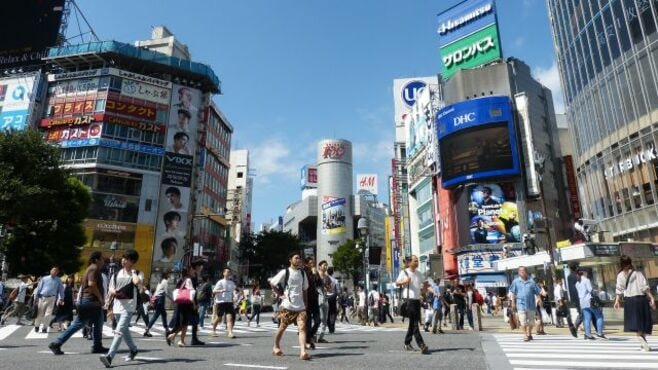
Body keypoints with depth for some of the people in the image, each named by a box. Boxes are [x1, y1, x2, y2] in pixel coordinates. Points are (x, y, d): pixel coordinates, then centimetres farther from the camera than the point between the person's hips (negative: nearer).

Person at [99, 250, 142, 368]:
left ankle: (109, 357, -22)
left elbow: (137, 282, -28)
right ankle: (133, 350, 39)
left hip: (129, 307, -6)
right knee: (125, 330, 20)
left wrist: (132, 271, -12)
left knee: (119, 331, -18)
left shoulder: (137, 273, -4)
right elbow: (110, 290, 14)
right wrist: (112, 292, -10)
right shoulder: (116, 274, 10)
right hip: (117, 306, 6)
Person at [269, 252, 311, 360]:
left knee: (302, 327, -12)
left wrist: (305, 304, 12)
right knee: (282, 327, 11)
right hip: (287, 306, -3)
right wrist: (280, 294, -4)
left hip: (300, 306, 3)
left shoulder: (303, 273, 9)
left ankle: (303, 352, -18)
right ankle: (276, 347, 33)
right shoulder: (285, 272, -6)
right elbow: (272, 283, 0)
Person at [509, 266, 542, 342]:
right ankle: (525, 335, -2)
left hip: (531, 304, 2)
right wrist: (513, 302, 0)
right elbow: (512, 293, 5)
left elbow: (537, 292, 7)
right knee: (523, 321, -9)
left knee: (531, 320, 12)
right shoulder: (516, 282, 4)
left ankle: (529, 334, 29)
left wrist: (539, 298, -8)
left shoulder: (531, 281, 6)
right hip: (521, 304, -2)